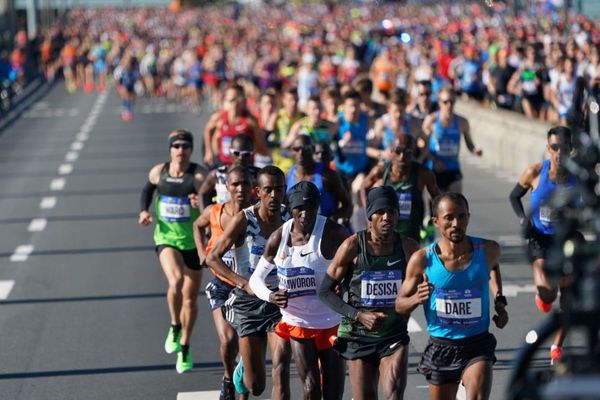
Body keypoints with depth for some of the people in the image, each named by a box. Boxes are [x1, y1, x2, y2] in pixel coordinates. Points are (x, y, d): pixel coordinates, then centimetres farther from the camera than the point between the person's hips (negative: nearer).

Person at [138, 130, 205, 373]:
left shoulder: (198, 175, -12)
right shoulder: (158, 172, -1)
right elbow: (148, 189, 20)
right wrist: (144, 210, 3)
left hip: (193, 241, -1)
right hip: (166, 238, 1)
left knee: (190, 298, 9)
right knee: (176, 281, -28)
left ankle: (184, 349, 28)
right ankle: (175, 327, -1)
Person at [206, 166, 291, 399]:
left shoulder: (290, 220, -2)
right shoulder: (244, 220, -12)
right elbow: (212, 258, -13)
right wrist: (245, 284, -25)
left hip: (280, 301, 2)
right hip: (248, 302, -2)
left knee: (281, 367, -20)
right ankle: (243, 371, 42)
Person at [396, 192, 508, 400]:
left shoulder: (487, 250, -7)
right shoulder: (422, 259, -12)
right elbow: (399, 305, -1)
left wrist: (499, 301, 7)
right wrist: (417, 299, -23)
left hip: (478, 346, -1)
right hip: (440, 347, 1)